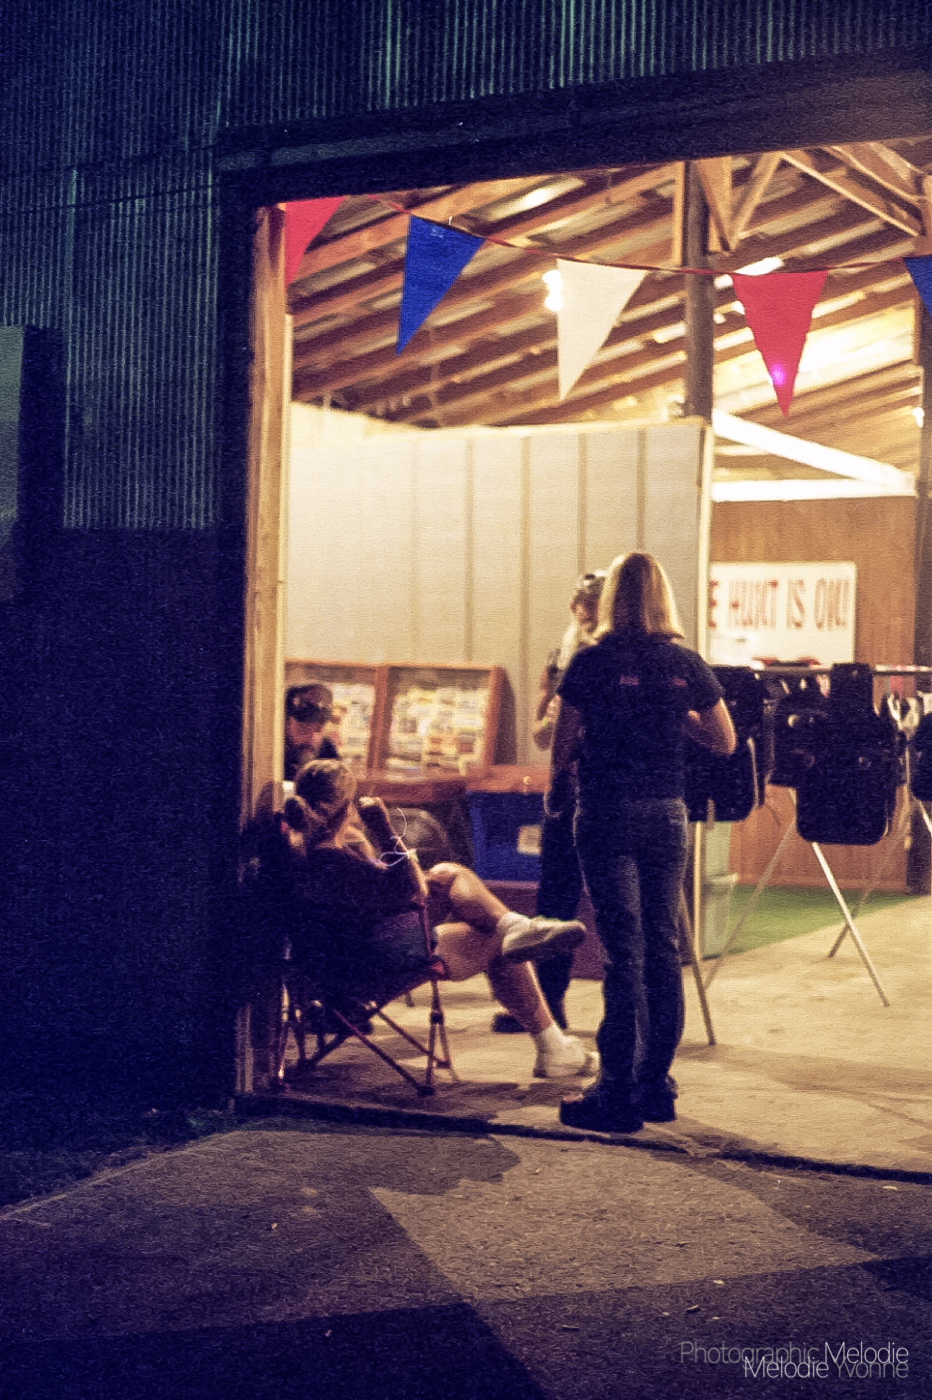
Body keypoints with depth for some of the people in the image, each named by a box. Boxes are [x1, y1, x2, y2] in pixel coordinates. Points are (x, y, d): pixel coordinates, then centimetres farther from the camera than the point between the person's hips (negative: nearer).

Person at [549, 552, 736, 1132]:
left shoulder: (593, 662, -8)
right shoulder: (686, 664, 2)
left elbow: (563, 744, -3)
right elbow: (725, 741, 7)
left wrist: (556, 786, 17)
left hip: (609, 815, -3)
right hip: (667, 816, 4)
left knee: (624, 950, -3)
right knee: (663, 948, 11)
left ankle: (619, 1094, 0)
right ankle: (657, 1086, 18)